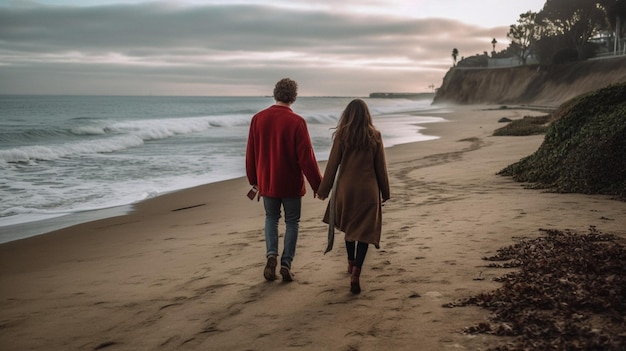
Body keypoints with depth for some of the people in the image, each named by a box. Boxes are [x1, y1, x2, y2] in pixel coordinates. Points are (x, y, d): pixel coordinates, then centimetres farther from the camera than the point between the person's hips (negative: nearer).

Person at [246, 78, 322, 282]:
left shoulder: (258, 119, -4)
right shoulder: (296, 122, -16)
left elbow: (251, 153, 3)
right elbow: (306, 157, -15)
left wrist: (253, 180, 16)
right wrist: (317, 185, -6)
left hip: (267, 182, 3)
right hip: (291, 184, -3)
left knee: (271, 218, 21)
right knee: (292, 222, 13)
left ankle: (271, 254, 1)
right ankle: (286, 264, 7)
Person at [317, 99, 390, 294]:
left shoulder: (342, 136, -5)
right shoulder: (375, 137, -2)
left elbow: (332, 165, -3)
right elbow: (381, 167, 3)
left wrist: (323, 190, 7)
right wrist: (385, 192, 13)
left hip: (346, 188, 1)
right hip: (368, 190, -1)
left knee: (349, 226, 22)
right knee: (364, 231, 2)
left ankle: (351, 264, 34)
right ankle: (356, 273, -13)